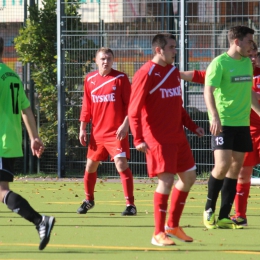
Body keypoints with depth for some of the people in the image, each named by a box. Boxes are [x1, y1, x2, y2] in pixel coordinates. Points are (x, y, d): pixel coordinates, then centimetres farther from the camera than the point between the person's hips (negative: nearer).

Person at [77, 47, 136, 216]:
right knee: (91, 165, 13)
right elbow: (87, 106, 13)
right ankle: (89, 200, 33)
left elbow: (129, 104, -7)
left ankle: (130, 204, -10)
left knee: (121, 164, -15)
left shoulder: (120, 78, -6)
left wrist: (125, 125, -16)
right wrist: (83, 128, 10)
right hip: (97, 132, 5)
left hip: (116, 132, -5)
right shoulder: (90, 79, 7)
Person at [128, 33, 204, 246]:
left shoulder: (174, 72, 13)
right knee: (166, 180, -12)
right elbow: (134, 110, -14)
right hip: (158, 139, -8)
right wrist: (138, 139, -21)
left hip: (177, 136, 8)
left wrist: (192, 126, 16)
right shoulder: (146, 74, -12)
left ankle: (172, 226, 24)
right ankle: (158, 234, -3)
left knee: (189, 177, 10)